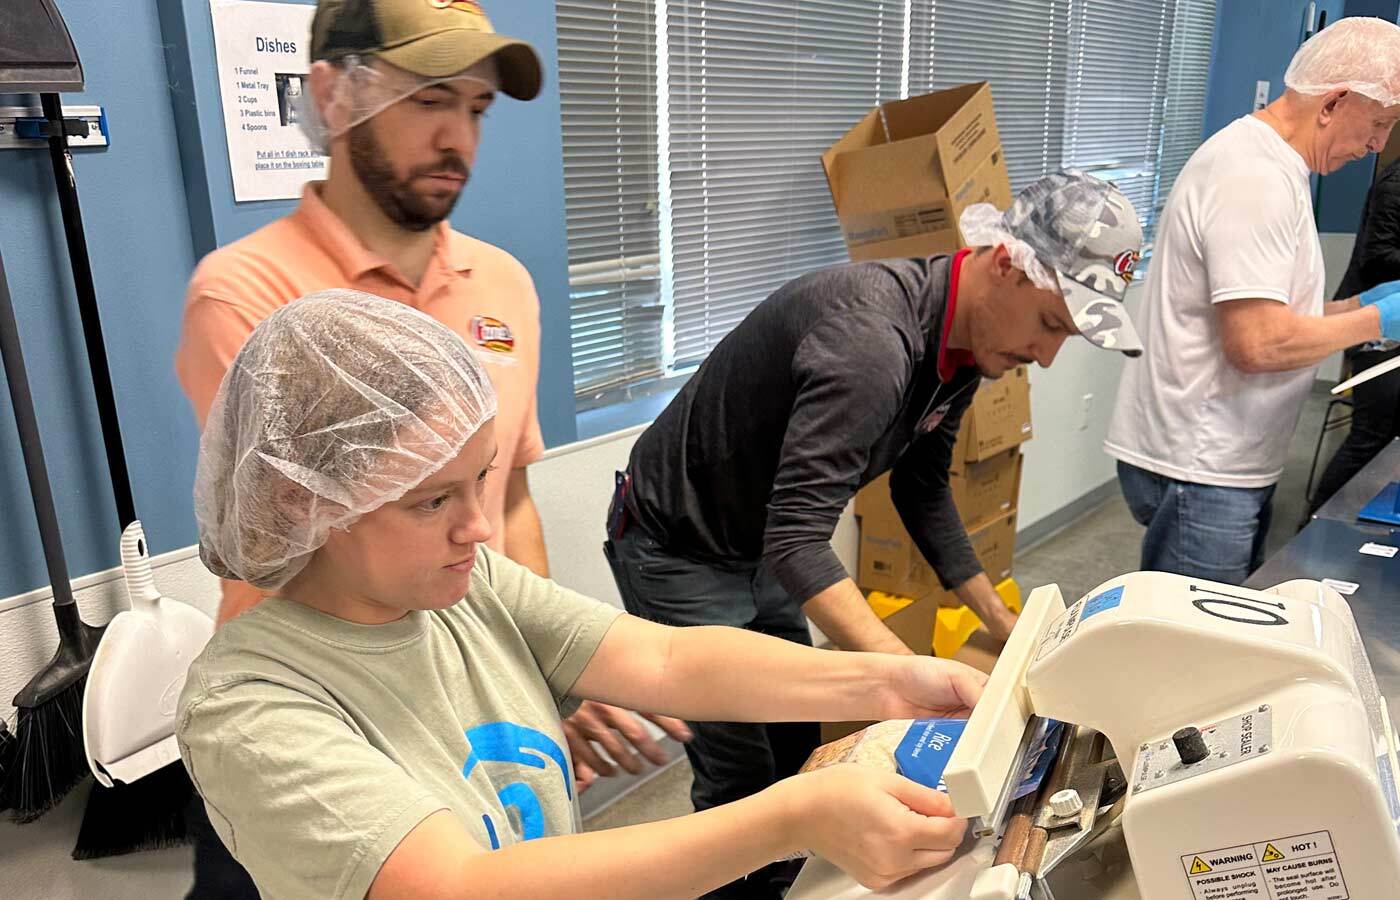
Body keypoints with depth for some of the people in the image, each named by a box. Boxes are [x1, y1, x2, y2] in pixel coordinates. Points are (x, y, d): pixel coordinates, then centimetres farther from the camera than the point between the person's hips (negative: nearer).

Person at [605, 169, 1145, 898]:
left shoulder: (962, 342, -4)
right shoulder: (872, 339, -35)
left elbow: (923, 490, 8)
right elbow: (796, 541, -36)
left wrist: (1000, 620, 6)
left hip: (753, 543, 9)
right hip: (677, 549, -8)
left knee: (800, 745, 16)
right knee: (742, 774, -1)